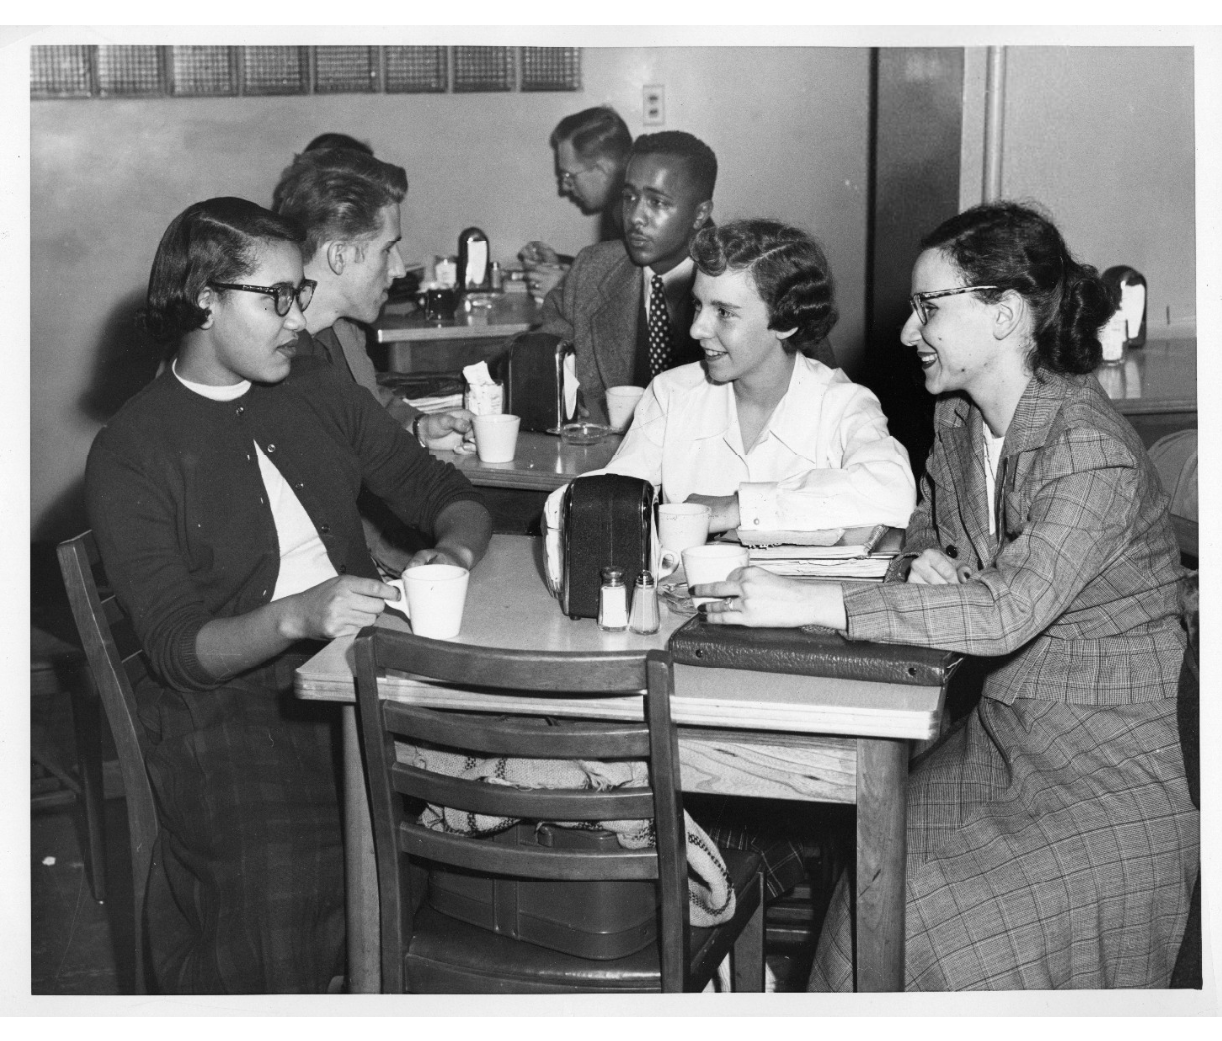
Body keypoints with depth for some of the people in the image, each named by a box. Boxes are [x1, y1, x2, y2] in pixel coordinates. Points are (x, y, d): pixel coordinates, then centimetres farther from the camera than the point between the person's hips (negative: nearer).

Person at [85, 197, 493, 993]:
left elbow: (449, 495, 16)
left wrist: (455, 549, -8)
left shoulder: (322, 392, 13)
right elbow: (179, 649, -10)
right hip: (230, 701, -5)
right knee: (283, 892, -30)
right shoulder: (130, 455, -3)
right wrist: (297, 616, -29)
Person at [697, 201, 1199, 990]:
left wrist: (810, 604, -35)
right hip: (1005, 733, 7)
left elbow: (1009, 610, -32)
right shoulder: (960, 420, 5)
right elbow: (929, 519, 25)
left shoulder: (1092, 452, -21)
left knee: (934, 922, -21)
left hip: (1113, 771, -7)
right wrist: (926, 561, -2)